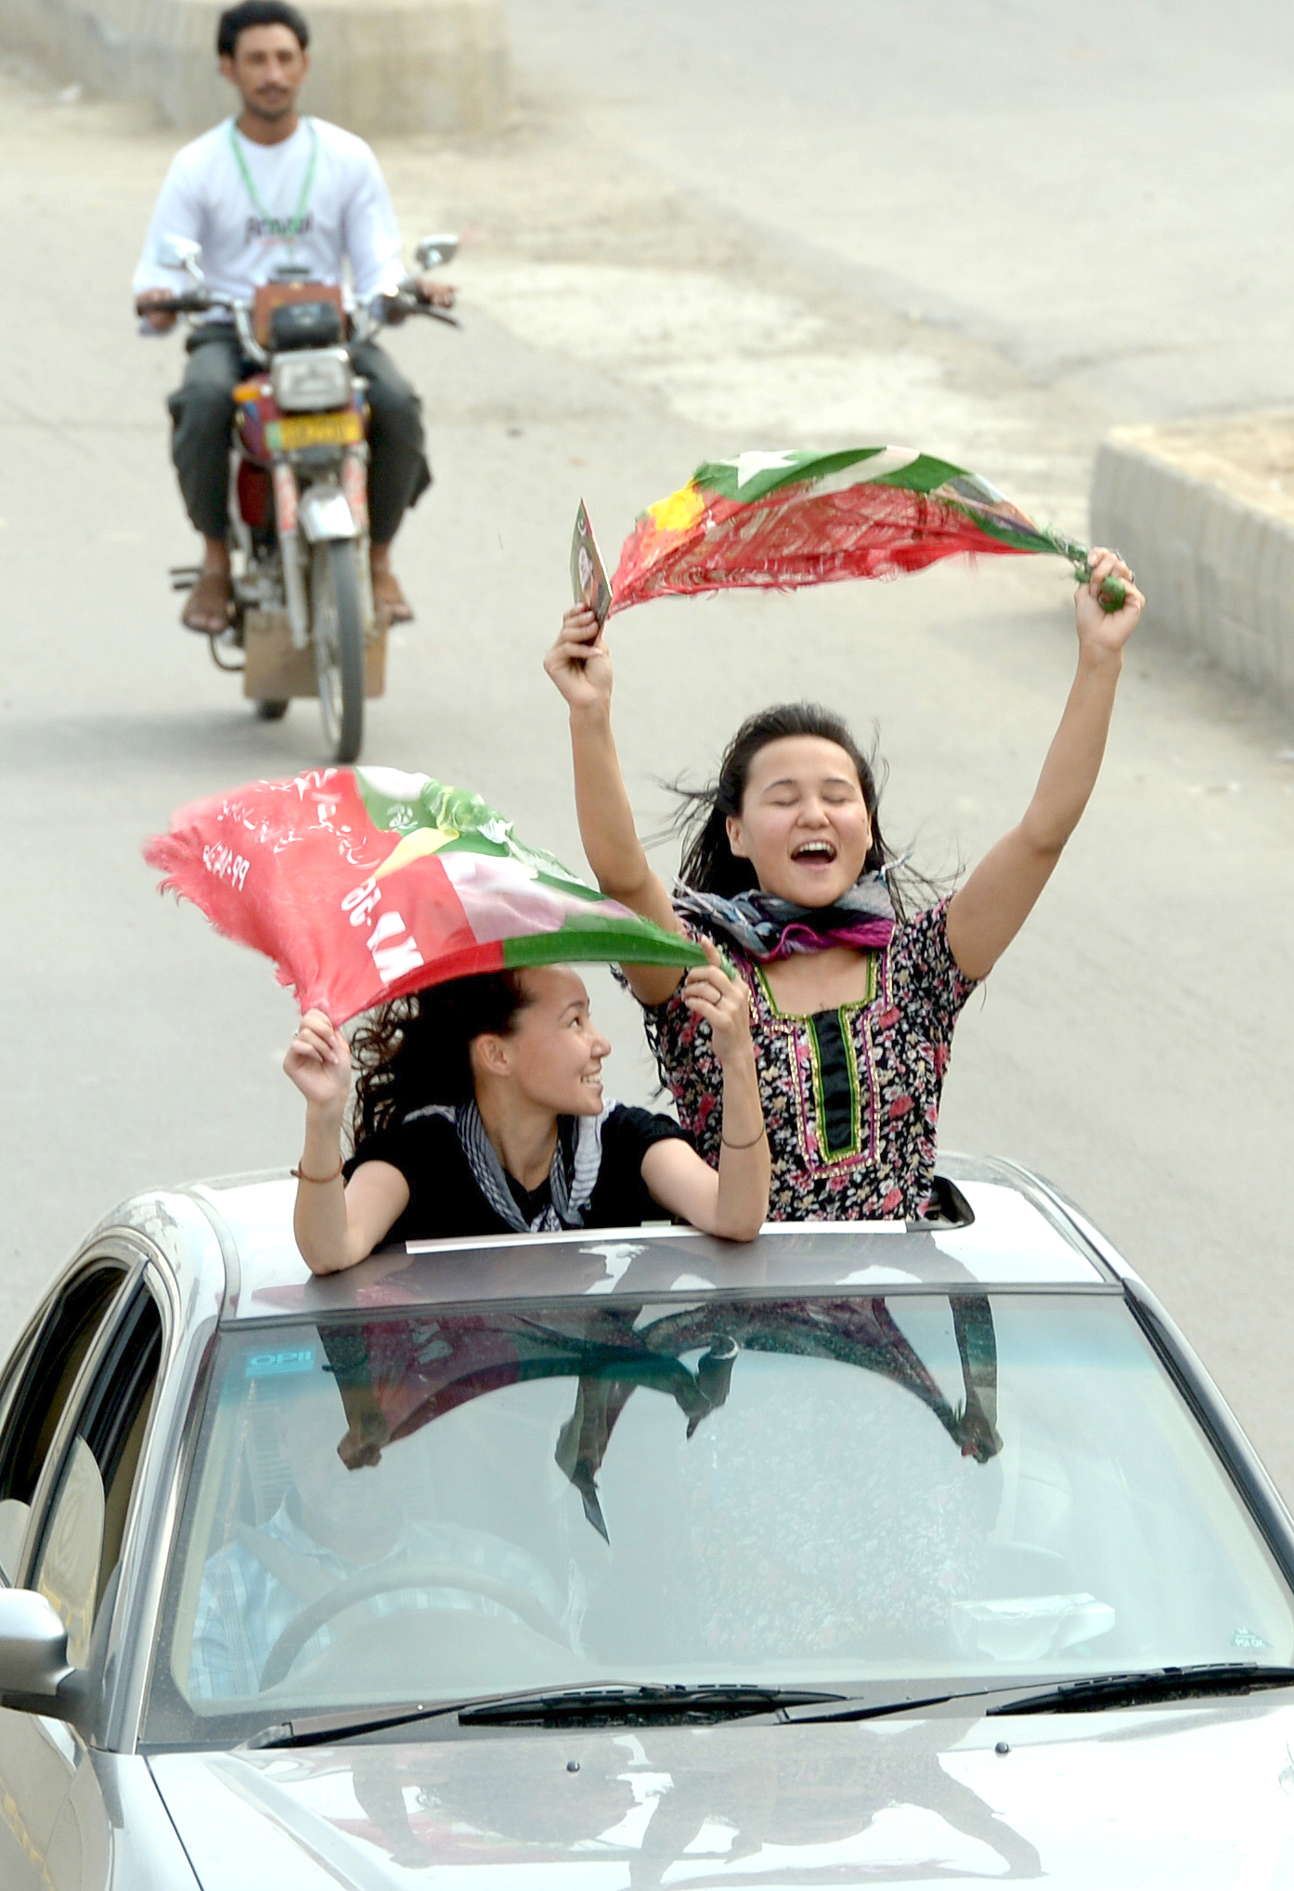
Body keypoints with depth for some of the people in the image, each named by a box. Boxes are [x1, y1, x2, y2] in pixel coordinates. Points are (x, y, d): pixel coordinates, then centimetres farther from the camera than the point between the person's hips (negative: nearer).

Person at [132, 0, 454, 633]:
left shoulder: (347, 158, 7)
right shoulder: (199, 165, 3)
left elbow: (379, 262, 5)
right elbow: (160, 265, -1)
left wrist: (409, 289, -19)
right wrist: (157, 298, -26)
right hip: (229, 331, -1)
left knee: (397, 405, -30)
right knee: (205, 402, -36)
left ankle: (378, 559, -7)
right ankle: (216, 562, -16)